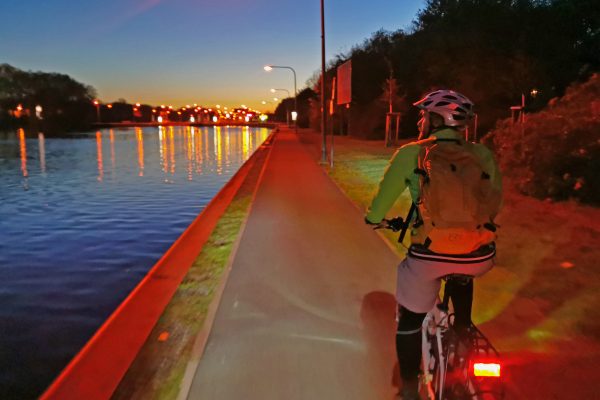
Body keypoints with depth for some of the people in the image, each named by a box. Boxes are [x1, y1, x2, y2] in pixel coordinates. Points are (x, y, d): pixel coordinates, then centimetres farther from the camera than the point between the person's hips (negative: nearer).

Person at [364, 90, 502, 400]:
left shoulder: (411, 154, 0)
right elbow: (495, 204, 18)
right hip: (479, 258, 3)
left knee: (410, 317, 21)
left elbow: (379, 207, 3)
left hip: (430, 256, -2)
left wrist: (373, 218, 25)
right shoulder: (482, 155, 8)